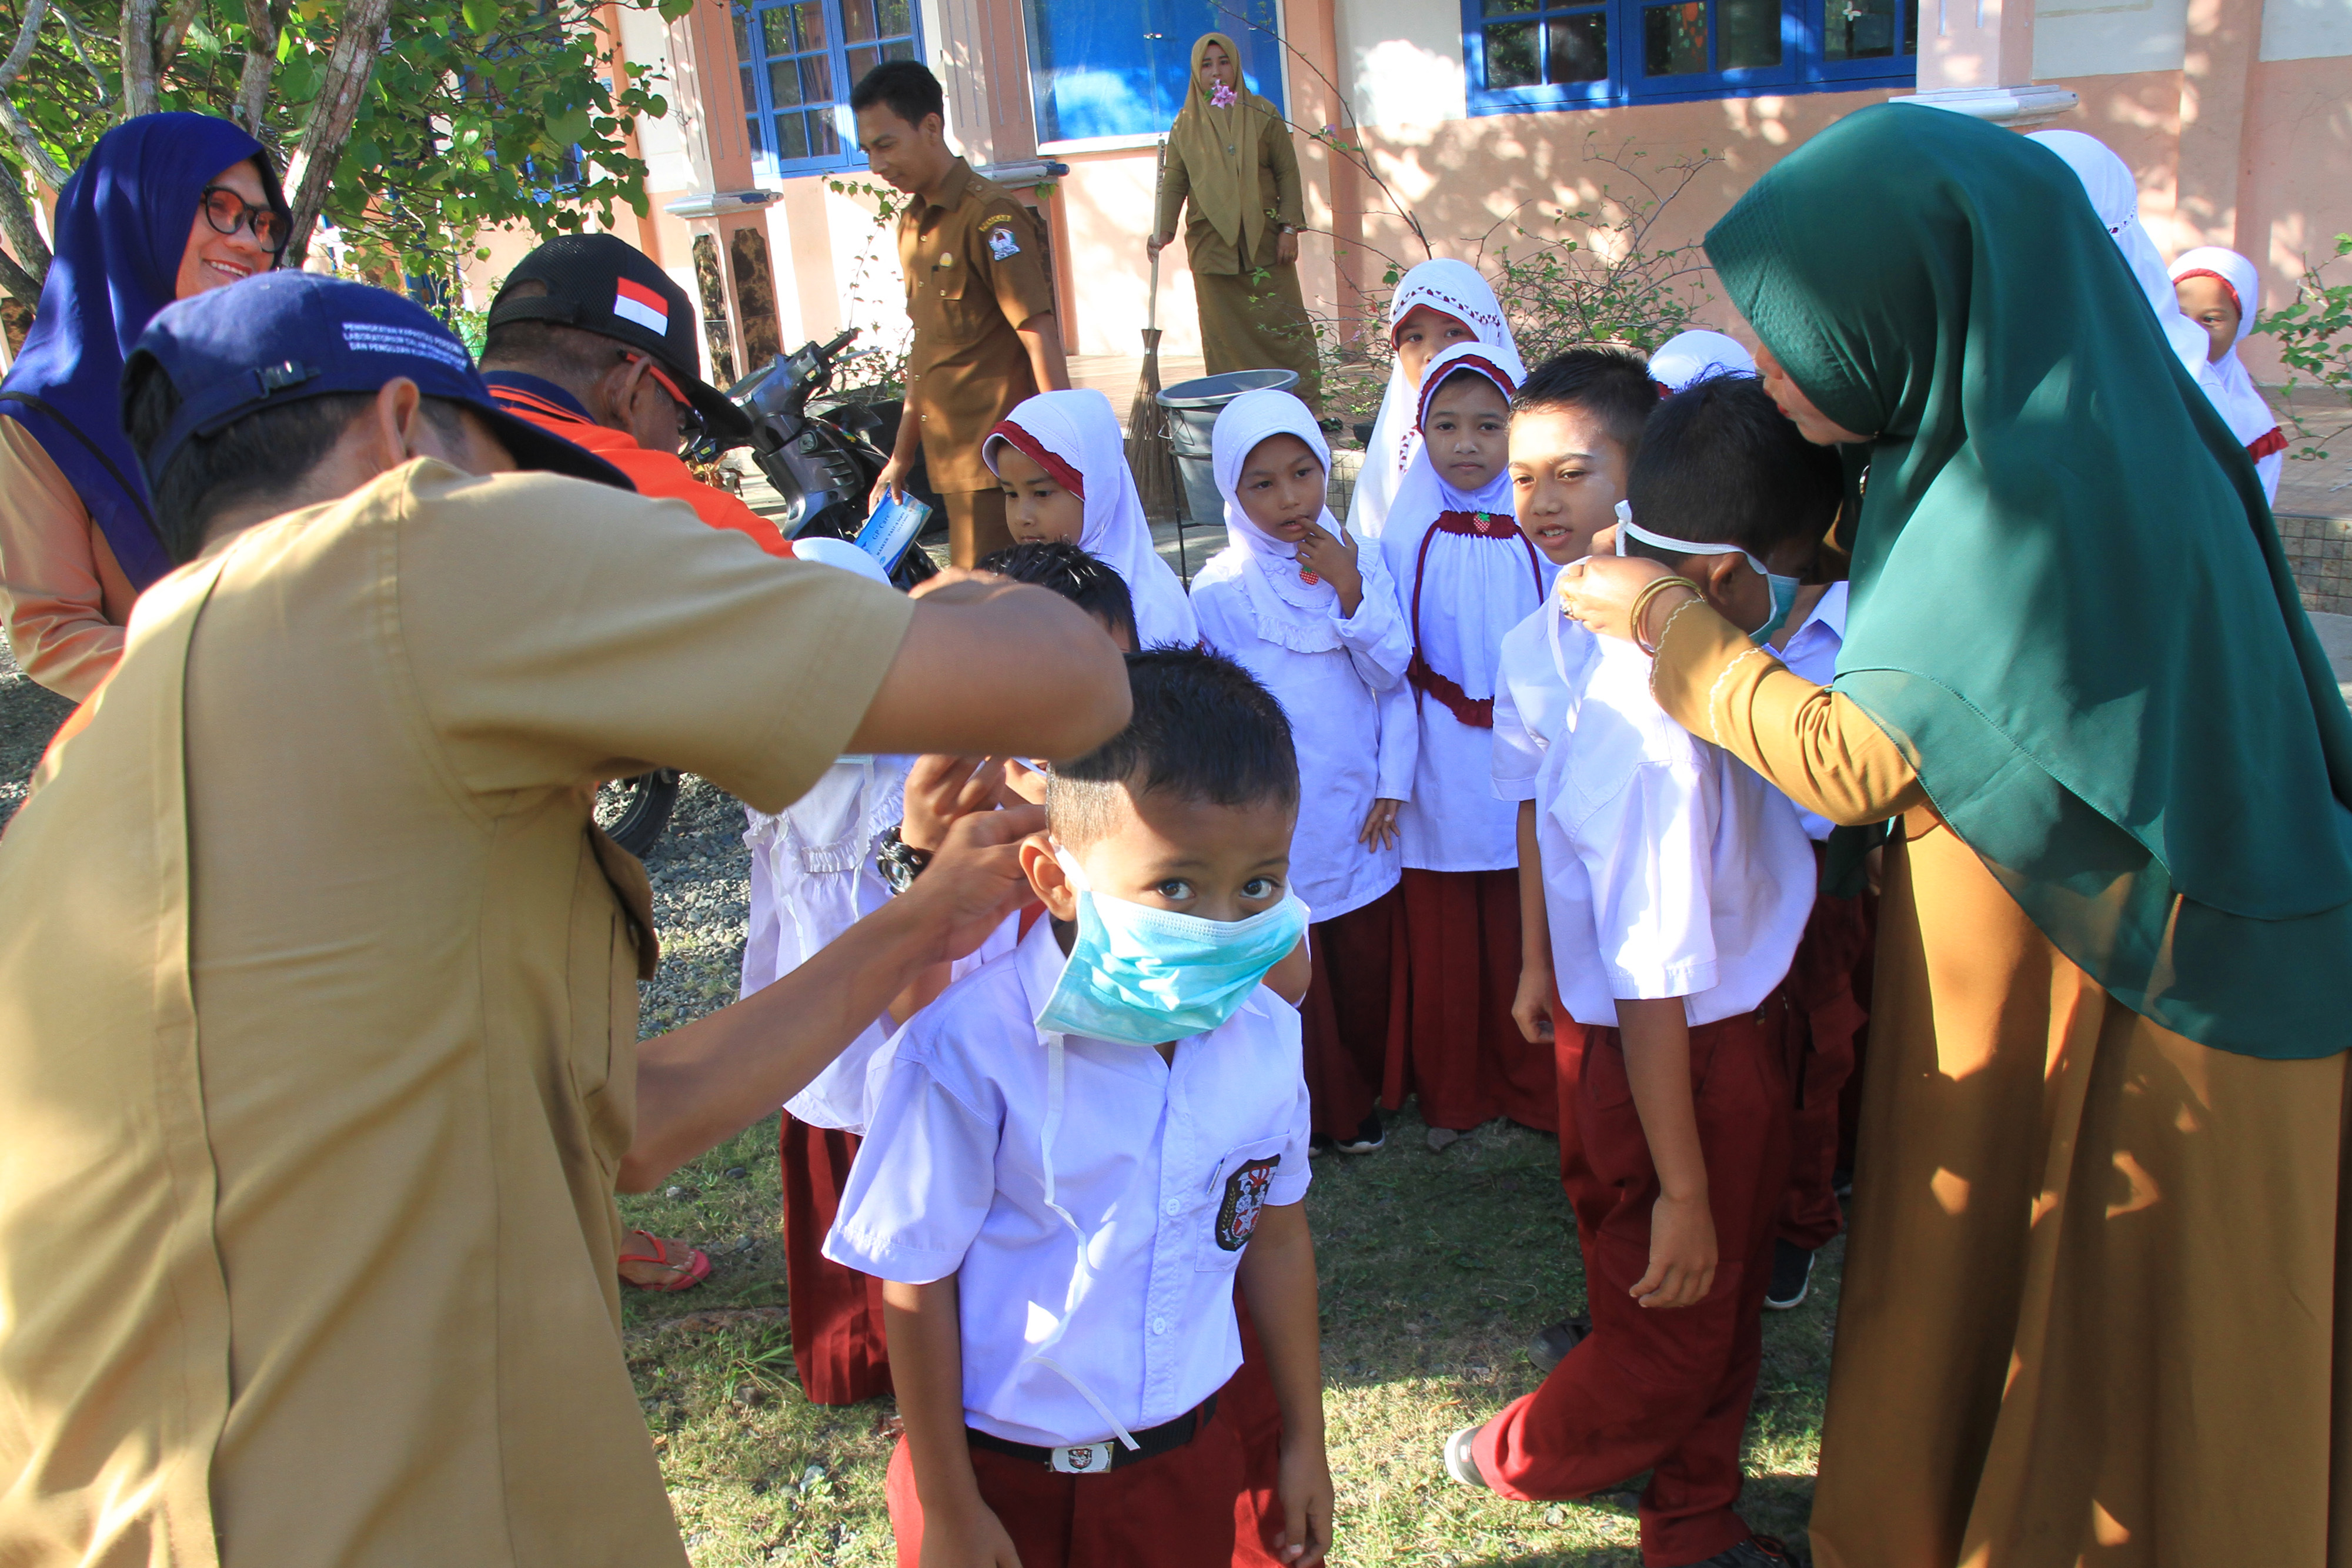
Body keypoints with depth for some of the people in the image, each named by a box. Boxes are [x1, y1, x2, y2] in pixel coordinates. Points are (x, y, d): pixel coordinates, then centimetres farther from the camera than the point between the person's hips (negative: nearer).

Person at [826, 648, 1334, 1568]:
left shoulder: (1264, 1032, -9)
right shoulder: (971, 1047, -25)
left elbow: (1274, 1231, 5)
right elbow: (917, 1285, -14)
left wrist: (1304, 1439, 13)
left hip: (1188, 1456, 4)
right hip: (1006, 1478, -4)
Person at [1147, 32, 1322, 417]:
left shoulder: (1262, 115, 5)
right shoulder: (1185, 125, 8)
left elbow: (1287, 172, 3)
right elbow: (1174, 183, 5)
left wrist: (1290, 226, -6)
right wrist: (1163, 229, -11)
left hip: (1264, 240, -1)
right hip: (1211, 245, 1)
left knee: (1283, 323, -2)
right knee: (1224, 332, 0)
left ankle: (1305, 406, 3)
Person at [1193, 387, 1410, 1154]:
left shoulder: (1359, 560, -1)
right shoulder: (1220, 591, -10)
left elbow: (1392, 672, -5)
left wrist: (1350, 592, -17)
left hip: (1358, 814, 3)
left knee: (1368, 959, 14)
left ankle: (1364, 1091, 35)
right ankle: (1322, 1110, 26)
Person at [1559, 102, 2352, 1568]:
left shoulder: (2041, 499, -28)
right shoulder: (2046, 429, 0)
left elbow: (1854, 758, -23)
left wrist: (1667, 626, -11)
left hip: (2116, 984, -9)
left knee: (2087, 1322, 11)